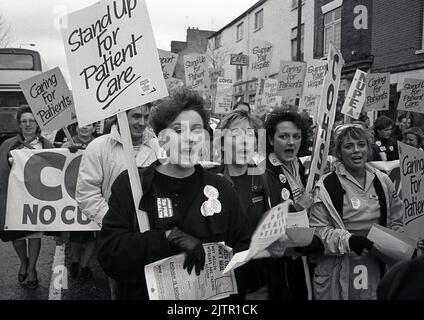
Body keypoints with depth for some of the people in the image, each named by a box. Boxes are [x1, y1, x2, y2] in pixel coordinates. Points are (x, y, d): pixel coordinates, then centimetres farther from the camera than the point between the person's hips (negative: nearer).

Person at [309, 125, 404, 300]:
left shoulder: (383, 182, 6)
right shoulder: (326, 186, -10)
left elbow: (395, 222, 15)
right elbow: (317, 230, -12)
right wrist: (348, 240, -24)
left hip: (378, 268, 4)